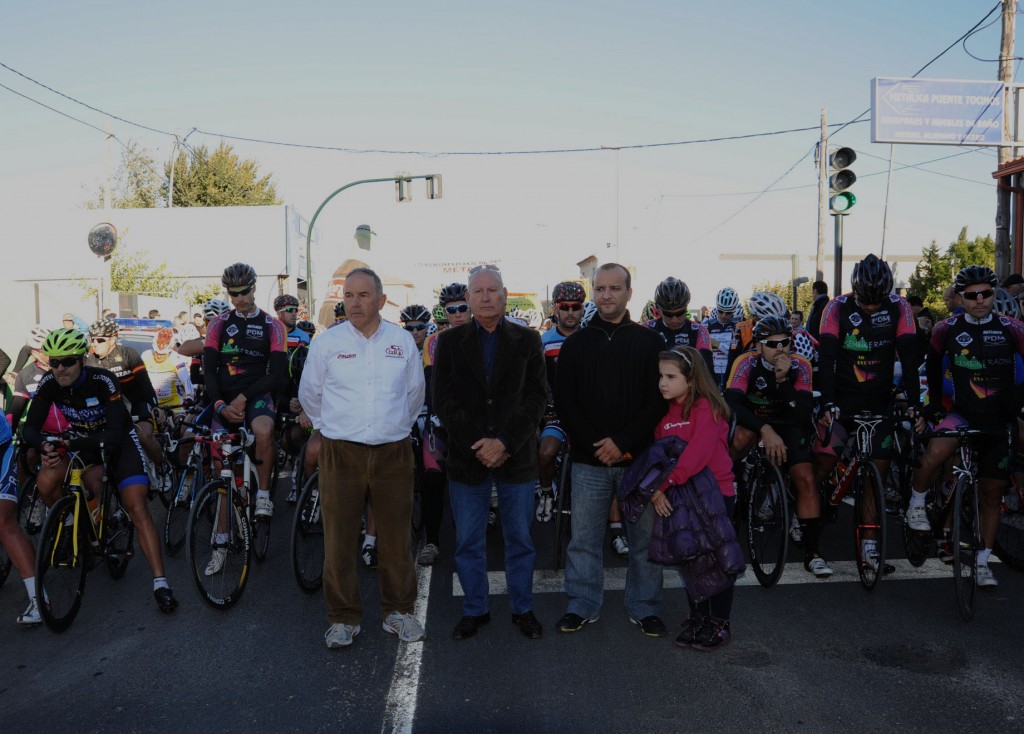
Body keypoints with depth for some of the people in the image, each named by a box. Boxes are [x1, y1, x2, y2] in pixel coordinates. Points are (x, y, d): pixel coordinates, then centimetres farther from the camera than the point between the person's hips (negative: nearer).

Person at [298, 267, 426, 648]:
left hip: (393, 453, 1)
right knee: (338, 540, 4)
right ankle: (344, 617, 20)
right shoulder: (326, 342, 0)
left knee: (397, 537, 8)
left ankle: (398, 610, 25)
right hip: (341, 454, -1)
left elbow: (415, 393, 18)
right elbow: (308, 394, 13)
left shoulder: (403, 341, 3)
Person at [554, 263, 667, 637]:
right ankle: (582, 606, 23)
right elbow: (564, 400, 3)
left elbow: (658, 399, -3)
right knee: (584, 538, 8)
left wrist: (623, 443, -12)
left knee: (644, 537, 8)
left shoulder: (650, 342, 3)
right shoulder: (576, 343, 7)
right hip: (589, 459, 1)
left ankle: (644, 608, 23)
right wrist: (595, 444, -9)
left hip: (638, 457, -1)